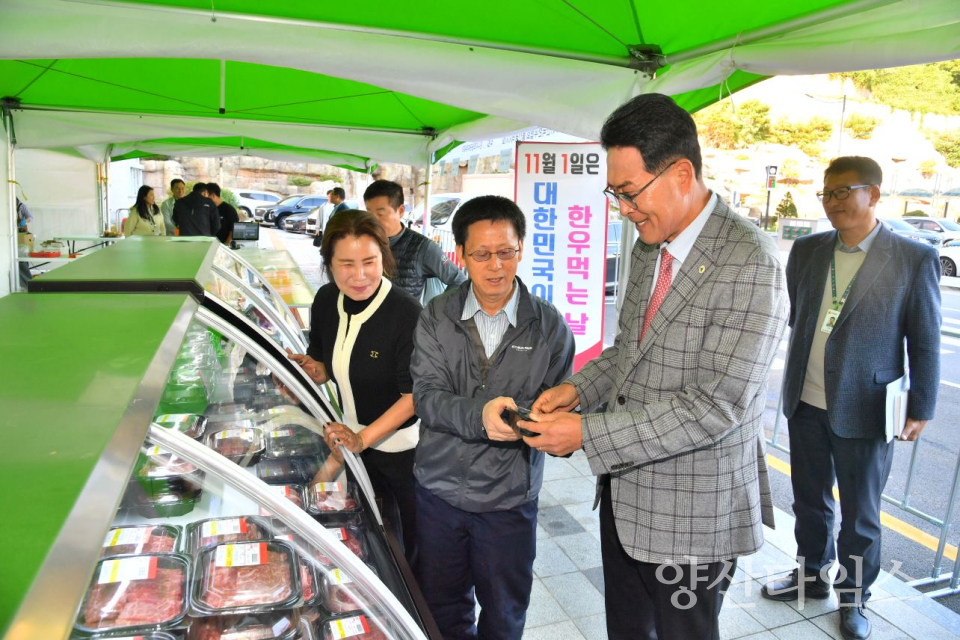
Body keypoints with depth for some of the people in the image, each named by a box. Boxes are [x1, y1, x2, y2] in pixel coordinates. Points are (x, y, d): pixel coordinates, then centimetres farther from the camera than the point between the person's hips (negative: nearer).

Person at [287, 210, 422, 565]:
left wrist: (363, 438, -28)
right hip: (353, 438, 6)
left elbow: (414, 395, -23)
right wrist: (315, 371, -14)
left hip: (404, 447, -6)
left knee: (414, 535, 16)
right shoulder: (326, 301, -7)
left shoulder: (406, 313, -27)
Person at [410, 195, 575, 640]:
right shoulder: (436, 317, -5)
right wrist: (479, 415, -33)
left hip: (509, 497, -1)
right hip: (440, 490, 1)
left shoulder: (549, 325, -6)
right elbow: (427, 397, -14)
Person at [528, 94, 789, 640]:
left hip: (693, 515, -7)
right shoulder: (648, 249, 5)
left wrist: (588, 433, -24)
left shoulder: (751, 264, -23)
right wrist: (579, 388, -3)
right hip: (625, 492, 8)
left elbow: (716, 407, -27)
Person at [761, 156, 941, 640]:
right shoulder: (807, 250, 3)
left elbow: (925, 342, -5)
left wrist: (921, 408, -3)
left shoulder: (915, 259, -8)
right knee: (809, 501, 19)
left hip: (864, 412, -4)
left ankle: (853, 597, 35)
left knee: (860, 515, 13)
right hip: (805, 404, 4)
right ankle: (811, 576, 41)